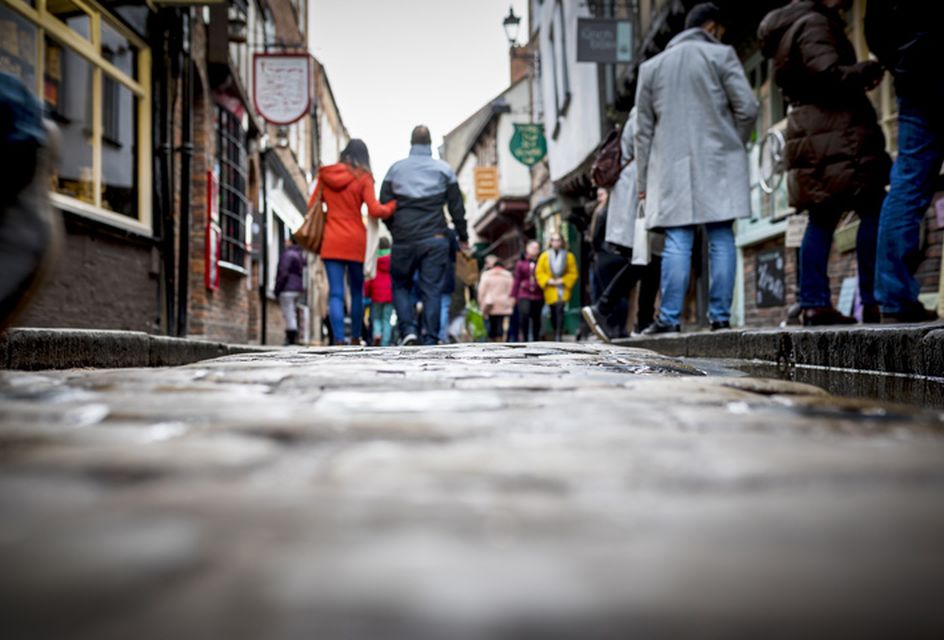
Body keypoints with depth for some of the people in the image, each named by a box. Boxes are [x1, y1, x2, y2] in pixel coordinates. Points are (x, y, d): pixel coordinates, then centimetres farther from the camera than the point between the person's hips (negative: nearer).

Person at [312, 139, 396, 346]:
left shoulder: (325, 175, 8)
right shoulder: (363, 178, -3)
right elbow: (374, 210, -9)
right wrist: (393, 206, 7)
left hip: (331, 242, 2)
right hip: (355, 241, -1)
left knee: (336, 293, -2)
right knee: (357, 292, 13)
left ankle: (338, 339, -13)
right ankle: (355, 338, 18)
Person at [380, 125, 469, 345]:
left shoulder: (396, 169, 6)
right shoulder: (444, 169, 4)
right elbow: (457, 207, 5)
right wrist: (463, 237, 15)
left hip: (404, 239, 0)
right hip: (435, 240, 0)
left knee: (400, 286, 14)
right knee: (432, 290, 2)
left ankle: (408, 329, -3)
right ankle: (430, 340, 0)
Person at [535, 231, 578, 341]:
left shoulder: (569, 256, 4)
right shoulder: (544, 256, 7)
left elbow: (573, 273, 4)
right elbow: (539, 272, 6)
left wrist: (563, 280, -10)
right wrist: (548, 280, -9)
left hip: (563, 289, -2)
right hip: (550, 290, 2)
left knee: (559, 310, -20)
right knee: (553, 313, 5)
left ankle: (559, 336, -22)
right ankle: (556, 334, 22)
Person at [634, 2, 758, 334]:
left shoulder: (651, 66, 14)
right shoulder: (721, 55, 5)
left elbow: (643, 129, 13)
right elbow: (748, 108, -2)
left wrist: (643, 180, 15)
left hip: (672, 166, 2)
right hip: (719, 164, -2)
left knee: (677, 243, -2)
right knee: (721, 239, 1)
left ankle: (669, 317, -7)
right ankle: (720, 316, 0)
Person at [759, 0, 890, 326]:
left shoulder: (790, 28, 23)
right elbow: (829, 75, -20)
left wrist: (860, 79, 17)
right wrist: (869, 69, -7)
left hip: (811, 136, 10)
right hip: (834, 133, -10)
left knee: (823, 218, 7)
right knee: (873, 210, -9)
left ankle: (814, 303, 3)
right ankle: (875, 300, -11)